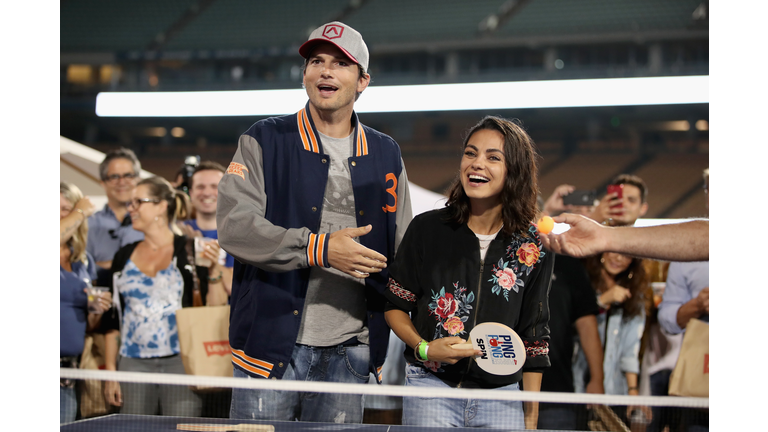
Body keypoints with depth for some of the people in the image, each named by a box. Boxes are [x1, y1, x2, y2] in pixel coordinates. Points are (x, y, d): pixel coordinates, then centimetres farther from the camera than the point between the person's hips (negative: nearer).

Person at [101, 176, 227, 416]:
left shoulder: (190, 251, 0)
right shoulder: (124, 257, 12)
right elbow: (113, 318, 13)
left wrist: (214, 270, -17)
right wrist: (110, 370, 9)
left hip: (181, 361, -4)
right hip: (133, 364, 4)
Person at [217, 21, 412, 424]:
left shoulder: (386, 155, 13)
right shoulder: (265, 141, 1)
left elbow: (400, 250, 19)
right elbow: (233, 226, -12)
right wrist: (320, 248, -21)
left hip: (350, 350, 3)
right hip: (273, 341, -3)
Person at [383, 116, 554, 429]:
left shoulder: (534, 246, 0)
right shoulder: (426, 228, -2)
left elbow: (534, 335, 5)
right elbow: (395, 306, 6)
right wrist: (424, 348, -13)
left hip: (502, 398, 1)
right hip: (431, 389, -1)